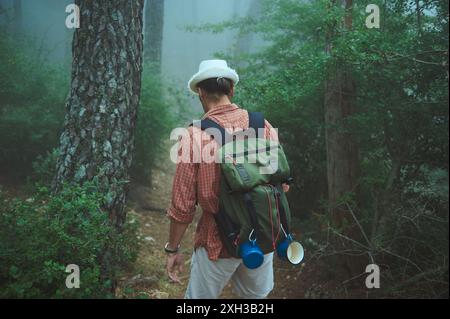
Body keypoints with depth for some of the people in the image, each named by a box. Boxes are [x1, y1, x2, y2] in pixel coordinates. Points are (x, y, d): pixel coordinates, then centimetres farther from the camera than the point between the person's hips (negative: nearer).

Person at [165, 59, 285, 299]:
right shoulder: (264, 127, -6)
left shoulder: (195, 137, -15)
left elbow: (182, 205, -12)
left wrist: (172, 249, 0)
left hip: (219, 241, -3)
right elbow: (281, 184, 3)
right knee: (257, 296, 23)